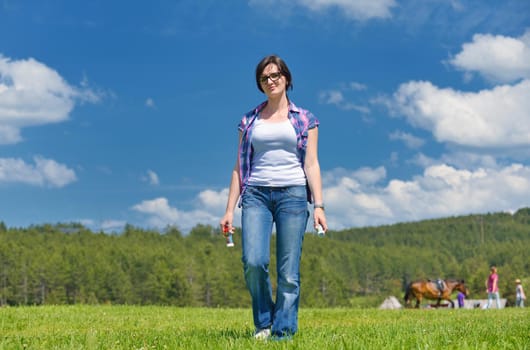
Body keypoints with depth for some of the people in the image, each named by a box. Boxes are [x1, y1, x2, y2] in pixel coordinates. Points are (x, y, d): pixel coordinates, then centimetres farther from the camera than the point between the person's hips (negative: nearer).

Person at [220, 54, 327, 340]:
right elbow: (240, 167, 13)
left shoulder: (304, 120, 10)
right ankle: (264, 322, 5)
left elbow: (311, 164, 4)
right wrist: (230, 209, 6)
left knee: (289, 272, -5)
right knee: (253, 261, -16)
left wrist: (319, 205, -7)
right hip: (256, 195, 1)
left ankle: (283, 332, 5)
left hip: (293, 194, -1)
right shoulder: (249, 121, 14)